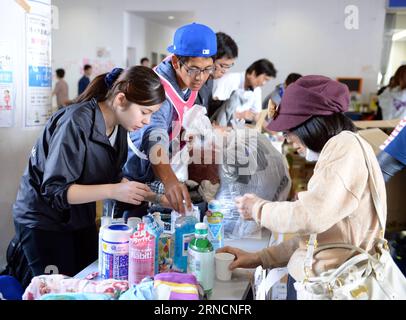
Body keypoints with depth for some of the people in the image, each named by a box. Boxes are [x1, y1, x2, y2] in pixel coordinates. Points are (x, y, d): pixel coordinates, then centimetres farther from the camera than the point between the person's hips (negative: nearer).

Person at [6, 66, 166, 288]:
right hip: (43, 220, -7)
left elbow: (111, 178, 3)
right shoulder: (76, 123, -29)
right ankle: (20, 260, 25)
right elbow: (54, 190, -30)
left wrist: (147, 194, -13)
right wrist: (112, 191, -38)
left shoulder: (119, 125, -4)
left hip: (81, 217, 8)